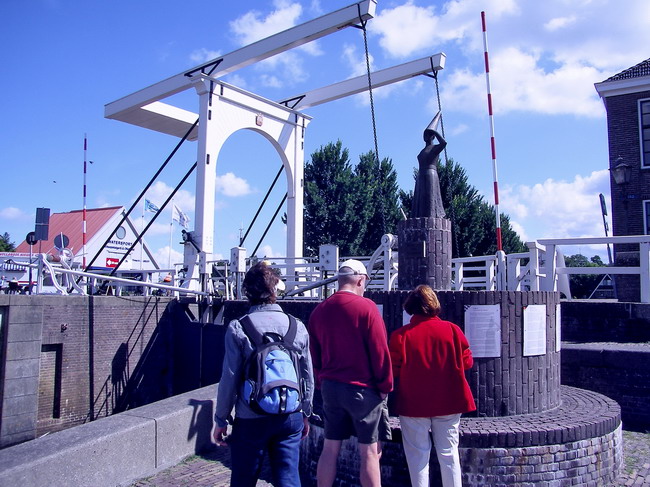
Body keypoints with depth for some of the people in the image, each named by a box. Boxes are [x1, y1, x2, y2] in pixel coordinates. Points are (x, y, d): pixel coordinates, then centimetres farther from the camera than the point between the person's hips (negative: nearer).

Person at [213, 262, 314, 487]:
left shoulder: (238, 328, -10)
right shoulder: (298, 327, -1)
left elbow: (230, 378, -9)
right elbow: (308, 376, 5)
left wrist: (221, 420, 3)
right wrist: (305, 414, 18)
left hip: (250, 420, -2)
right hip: (290, 418, 2)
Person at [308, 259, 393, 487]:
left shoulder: (319, 311, 5)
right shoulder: (366, 307, -12)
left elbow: (315, 354, 11)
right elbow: (379, 350, -12)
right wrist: (385, 386, -2)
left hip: (330, 387, 5)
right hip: (362, 389, -5)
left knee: (330, 449, 13)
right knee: (370, 452, 4)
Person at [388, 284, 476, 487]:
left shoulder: (400, 335, -11)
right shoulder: (452, 329, -5)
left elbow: (393, 371, -8)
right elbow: (467, 362, 1)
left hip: (414, 404, -2)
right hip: (449, 402, 2)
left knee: (418, 454, 7)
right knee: (448, 453, 13)